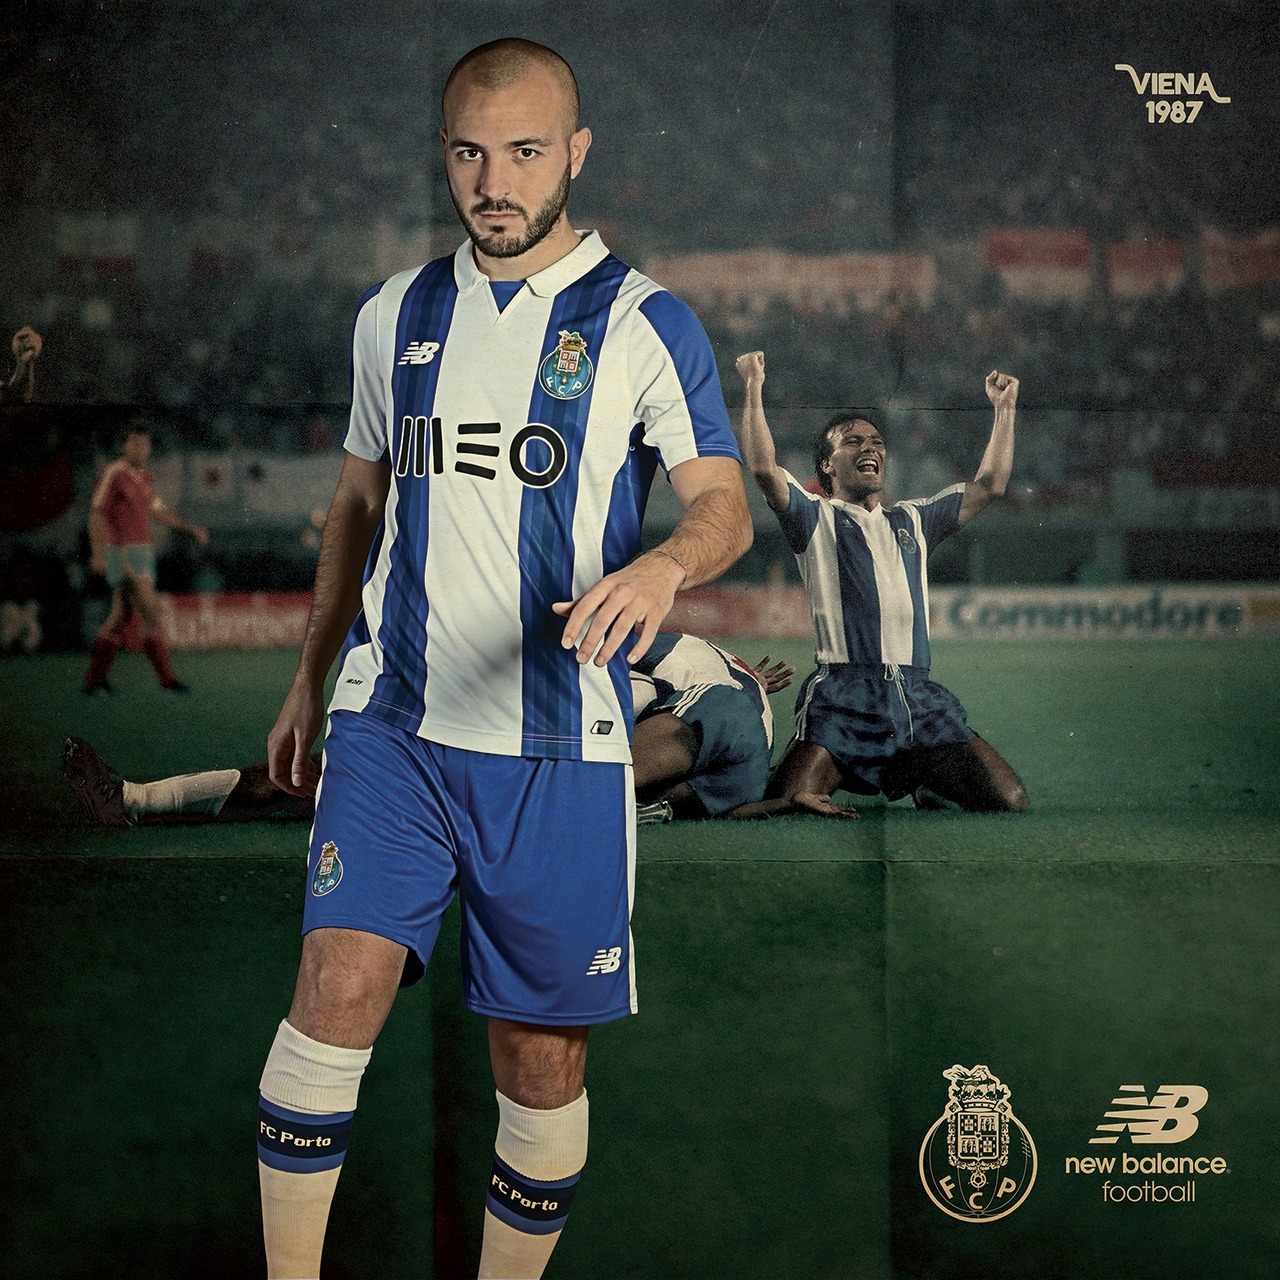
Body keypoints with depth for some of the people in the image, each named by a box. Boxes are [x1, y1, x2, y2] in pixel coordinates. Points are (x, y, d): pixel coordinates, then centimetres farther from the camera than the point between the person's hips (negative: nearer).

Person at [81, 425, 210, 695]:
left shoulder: (144, 477, 15)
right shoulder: (113, 473, -11)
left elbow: (159, 511, 24)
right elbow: (96, 514, -15)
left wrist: (190, 529, 15)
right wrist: (98, 553, -25)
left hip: (142, 553, 9)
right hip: (121, 553, -9)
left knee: (121, 617, 8)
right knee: (150, 611, -13)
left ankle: (94, 678, 13)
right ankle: (166, 677, -11)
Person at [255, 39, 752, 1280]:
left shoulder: (644, 323, 0)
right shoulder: (395, 315, 12)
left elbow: (726, 504, -7)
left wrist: (664, 563, -30)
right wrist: (309, 679, 23)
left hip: (556, 745, -2)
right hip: (391, 718, 2)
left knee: (542, 1055, 2)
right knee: (339, 988, -15)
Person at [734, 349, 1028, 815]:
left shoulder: (912, 521, 27)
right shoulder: (817, 518, 12)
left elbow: (989, 484, 25)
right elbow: (764, 469, -5)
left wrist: (1004, 409, 24)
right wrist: (754, 386, -5)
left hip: (920, 699, 4)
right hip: (842, 697, -4)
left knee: (1009, 802, -11)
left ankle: (930, 789, 19)